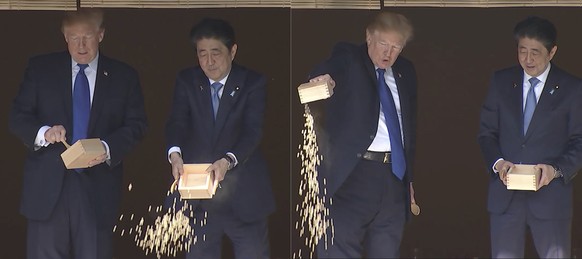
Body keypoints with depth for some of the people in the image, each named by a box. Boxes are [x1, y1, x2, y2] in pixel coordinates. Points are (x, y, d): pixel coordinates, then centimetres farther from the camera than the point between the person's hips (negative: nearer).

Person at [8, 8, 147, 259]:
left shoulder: (123, 76, 8)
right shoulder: (40, 68, 7)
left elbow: (136, 124, 5)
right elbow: (18, 117, 5)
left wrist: (108, 148, -14)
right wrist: (43, 133, -17)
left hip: (97, 188, 0)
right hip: (48, 184, 0)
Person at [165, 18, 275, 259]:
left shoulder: (253, 83, -4)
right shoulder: (186, 81, 3)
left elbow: (253, 130, -14)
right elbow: (177, 122, -8)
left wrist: (228, 161, -32)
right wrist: (175, 153, -30)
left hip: (244, 196, -2)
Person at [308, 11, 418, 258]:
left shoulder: (405, 71, 16)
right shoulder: (347, 58, 1)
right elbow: (328, 72, -21)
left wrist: (409, 176, 16)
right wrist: (323, 78, -45)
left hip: (393, 177, 5)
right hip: (352, 174, -5)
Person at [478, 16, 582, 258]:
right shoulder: (501, 81, 8)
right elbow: (487, 132, 9)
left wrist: (556, 169, -18)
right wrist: (497, 162, -11)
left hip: (550, 195, -2)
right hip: (505, 195, 2)